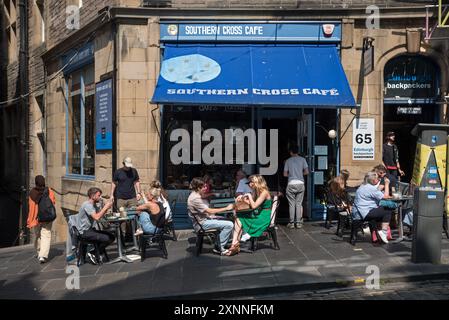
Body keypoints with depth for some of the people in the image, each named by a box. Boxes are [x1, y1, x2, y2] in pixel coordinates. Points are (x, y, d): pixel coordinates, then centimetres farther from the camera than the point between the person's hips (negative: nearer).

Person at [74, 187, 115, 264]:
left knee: (112, 237, 1)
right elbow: (96, 217, -28)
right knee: (106, 239, -21)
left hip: (89, 229, 10)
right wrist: (105, 207, -22)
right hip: (84, 232, -10)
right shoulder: (87, 205, -17)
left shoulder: (94, 205, 15)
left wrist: (107, 207, -3)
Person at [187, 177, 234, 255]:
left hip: (206, 219, 11)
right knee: (229, 225, -19)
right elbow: (210, 211, -22)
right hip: (202, 223, -11)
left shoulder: (197, 196, 12)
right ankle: (219, 248, -6)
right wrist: (226, 208, -16)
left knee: (230, 220, 10)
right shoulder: (195, 198, -21)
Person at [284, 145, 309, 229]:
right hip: (300, 184, 1)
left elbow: (285, 174, 3)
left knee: (292, 204, 5)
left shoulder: (288, 161, 3)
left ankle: (291, 223, 6)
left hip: (291, 184, -1)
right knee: (299, 204, 6)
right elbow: (306, 172, 0)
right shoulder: (302, 159, 4)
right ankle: (298, 223, 6)